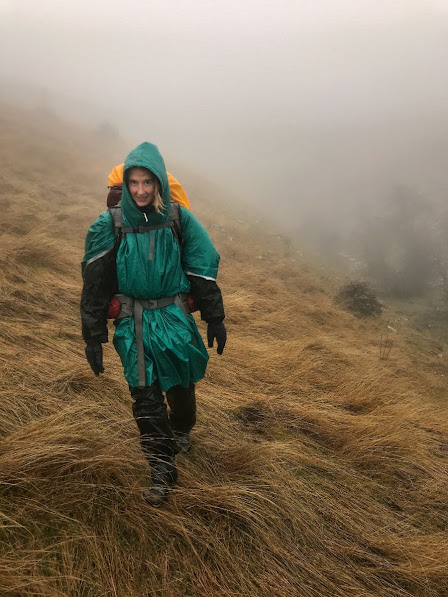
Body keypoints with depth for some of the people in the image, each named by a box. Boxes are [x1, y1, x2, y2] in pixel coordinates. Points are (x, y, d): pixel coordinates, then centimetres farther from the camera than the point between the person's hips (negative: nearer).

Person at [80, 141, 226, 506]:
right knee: (146, 397, -2)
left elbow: (203, 272, 1)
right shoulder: (109, 226, -6)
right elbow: (96, 284, -3)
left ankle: (182, 430, 48)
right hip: (134, 323, 0)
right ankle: (162, 469, 13)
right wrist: (94, 336, -3)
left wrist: (215, 320, 3)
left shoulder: (179, 220, -5)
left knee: (180, 386, 14)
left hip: (175, 317, 1)